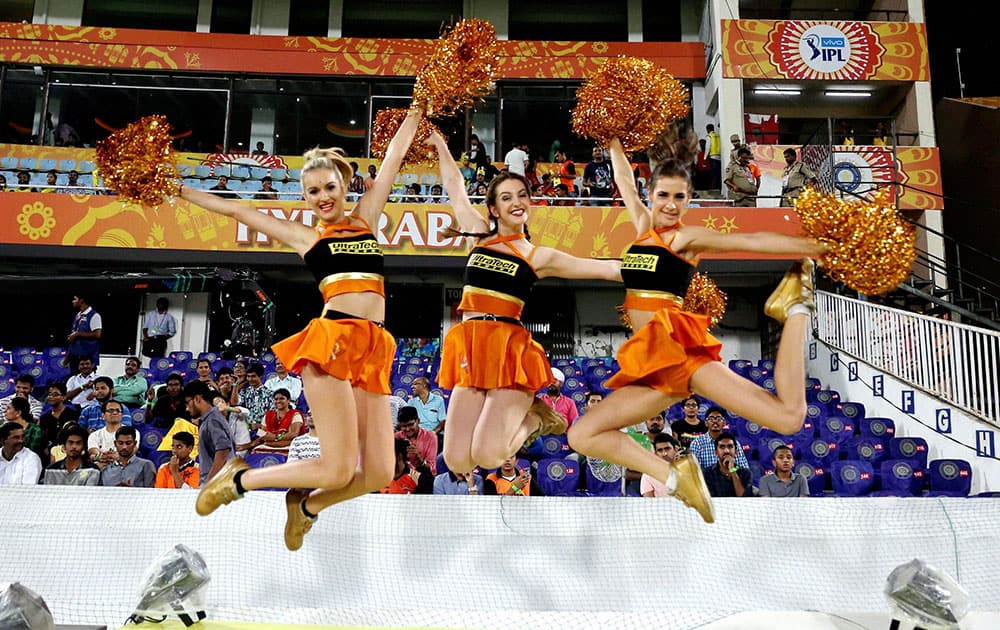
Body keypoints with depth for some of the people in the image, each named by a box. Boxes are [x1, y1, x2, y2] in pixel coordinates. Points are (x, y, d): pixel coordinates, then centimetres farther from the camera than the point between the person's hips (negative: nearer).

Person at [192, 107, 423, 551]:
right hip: (333, 341, -4)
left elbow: (394, 156, 24)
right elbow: (236, 210, 18)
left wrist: (417, 112, 28)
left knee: (378, 474, -4)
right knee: (338, 469, -9)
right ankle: (238, 479, 14)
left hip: (373, 350, 5)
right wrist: (179, 191, 22)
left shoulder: (365, 218, 20)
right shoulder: (305, 237, 12)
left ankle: (306, 505, 25)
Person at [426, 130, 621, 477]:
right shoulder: (480, 235, 13)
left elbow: (608, 269, 5)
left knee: (487, 456, -19)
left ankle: (532, 419, 13)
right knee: (456, 461, -8)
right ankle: (510, 415, 20)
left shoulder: (540, 257, 5)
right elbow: (455, 185, 25)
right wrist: (439, 143, 34)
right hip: (470, 350, 3)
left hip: (509, 350, -3)